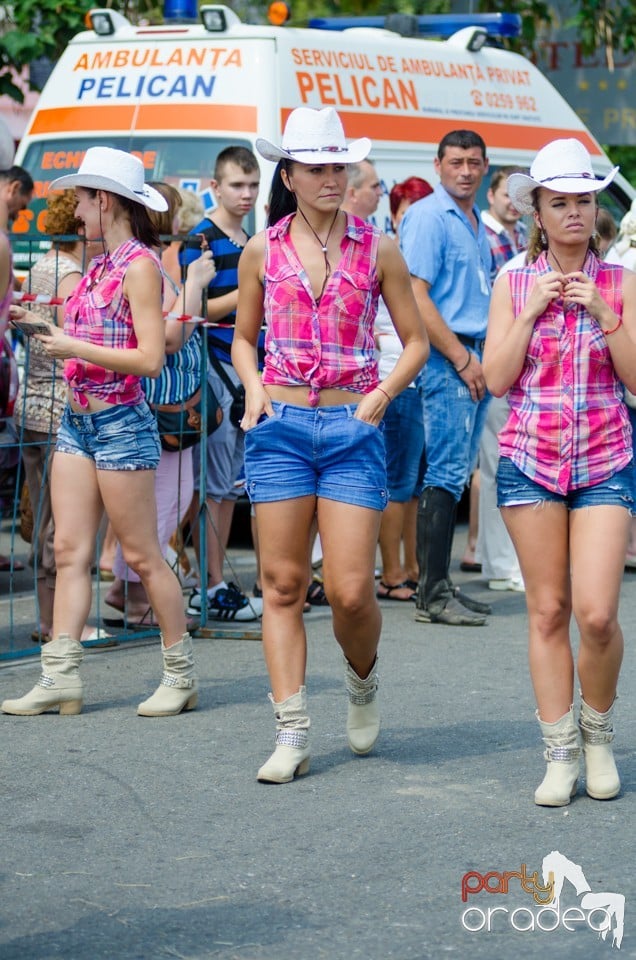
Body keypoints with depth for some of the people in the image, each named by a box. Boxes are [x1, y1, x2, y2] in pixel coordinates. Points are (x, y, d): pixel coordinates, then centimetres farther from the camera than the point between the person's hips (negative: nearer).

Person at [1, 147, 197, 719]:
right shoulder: (100, 265, 13)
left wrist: (73, 348, -17)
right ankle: (60, 677, 5)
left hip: (121, 421, -9)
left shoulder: (139, 266, -12)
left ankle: (182, 674, 10)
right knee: (70, 550, 4)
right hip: (78, 419, 9)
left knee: (141, 555, -1)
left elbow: (149, 359, -19)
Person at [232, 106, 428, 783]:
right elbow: (243, 339, 18)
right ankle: (291, 733, 3)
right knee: (283, 584, -1)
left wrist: (382, 393, -7)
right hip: (281, 427, 1)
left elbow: (416, 341, 10)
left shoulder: (377, 251, 4)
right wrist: (254, 389, -1)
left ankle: (362, 679, 26)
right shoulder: (262, 251, 6)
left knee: (351, 591, -6)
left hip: (353, 430, -1)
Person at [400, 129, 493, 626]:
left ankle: (442, 585, 15)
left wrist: (488, 358, 11)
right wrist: (462, 359, -17)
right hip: (446, 357, -9)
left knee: (457, 473, 10)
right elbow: (415, 296, -16)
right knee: (445, 474, -9)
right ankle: (433, 594, -8)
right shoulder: (428, 216, -9)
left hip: (475, 359, 9)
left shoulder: (476, 223, 17)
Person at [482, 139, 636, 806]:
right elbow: (497, 378, -1)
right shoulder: (513, 284, 5)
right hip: (530, 458, 1)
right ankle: (559, 754, 9)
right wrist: (534, 309, -9)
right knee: (547, 611, 1)